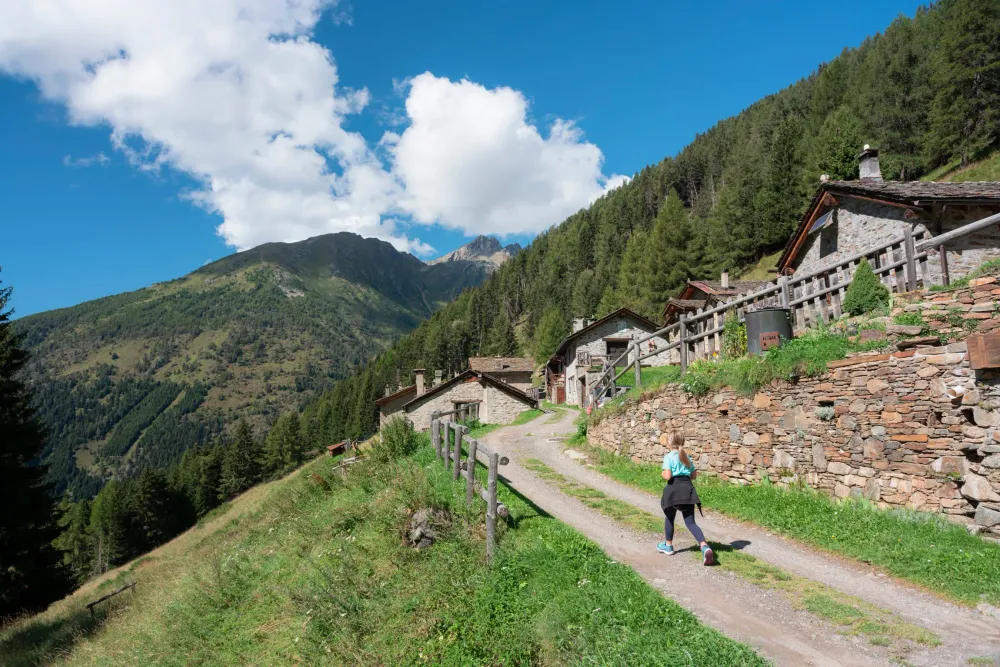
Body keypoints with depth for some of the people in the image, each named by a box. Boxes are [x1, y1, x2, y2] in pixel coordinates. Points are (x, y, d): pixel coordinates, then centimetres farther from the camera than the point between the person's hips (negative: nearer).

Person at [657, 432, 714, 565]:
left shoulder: (668, 457, -7)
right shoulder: (686, 456, 12)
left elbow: (668, 476, -16)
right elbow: (694, 475, 14)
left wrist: (662, 474, 6)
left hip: (674, 488, -4)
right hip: (687, 488, 4)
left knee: (670, 517, 18)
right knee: (690, 522, 3)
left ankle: (668, 546, 33)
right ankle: (704, 546, -19)